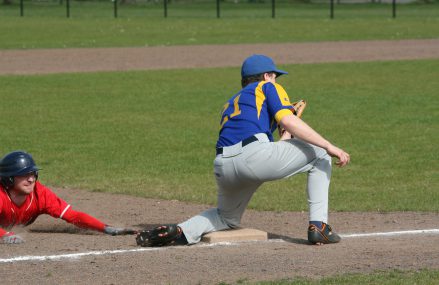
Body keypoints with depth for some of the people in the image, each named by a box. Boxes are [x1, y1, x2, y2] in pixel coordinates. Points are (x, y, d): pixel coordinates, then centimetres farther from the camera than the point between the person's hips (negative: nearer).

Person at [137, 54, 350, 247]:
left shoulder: (230, 105, 36)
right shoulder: (268, 88, 18)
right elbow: (288, 120, -1)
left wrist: (286, 137, 42)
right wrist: (330, 147, -4)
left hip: (222, 167, 7)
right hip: (254, 155, -7)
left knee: (228, 217, 33)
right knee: (319, 153, 11)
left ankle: (180, 231, 5)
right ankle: (318, 227, 1)